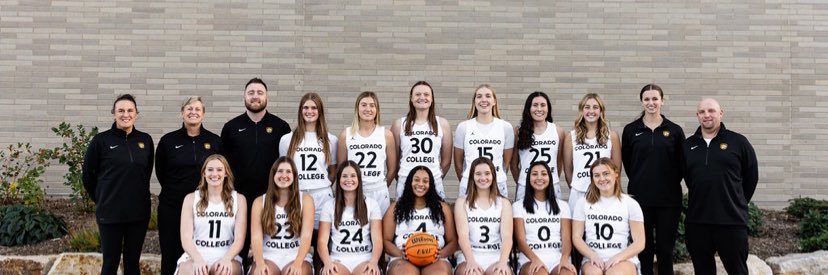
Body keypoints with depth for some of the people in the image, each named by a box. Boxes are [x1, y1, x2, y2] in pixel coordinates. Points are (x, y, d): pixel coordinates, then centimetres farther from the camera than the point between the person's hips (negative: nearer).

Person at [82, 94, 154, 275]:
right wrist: (100, 199, 8)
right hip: (110, 213, -3)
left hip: (139, 212, 3)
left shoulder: (146, 140, 3)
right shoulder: (101, 140, -6)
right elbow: (87, 174, 4)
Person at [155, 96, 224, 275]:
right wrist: (174, 190, 9)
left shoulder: (215, 141, 3)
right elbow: (160, 172, 11)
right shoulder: (168, 140, 3)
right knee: (171, 255, 5)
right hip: (172, 207, 0)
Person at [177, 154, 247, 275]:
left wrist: (226, 259, -20)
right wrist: (198, 259, -21)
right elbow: (186, 237, -1)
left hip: (226, 257, 0)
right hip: (194, 257, 0)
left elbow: (239, 238, 1)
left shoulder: (238, 199, 8)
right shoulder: (191, 198, 8)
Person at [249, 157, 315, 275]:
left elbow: (306, 236, -6)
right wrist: (260, 264, -22)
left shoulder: (305, 199, 5)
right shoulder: (260, 202, 8)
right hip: (268, 255, 1)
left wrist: (297, 263, -23)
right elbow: (256, 237, -3)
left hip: (296, 255, 0)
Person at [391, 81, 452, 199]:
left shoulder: (442, 124, 5)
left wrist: (436, 179, 12)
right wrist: (402, 180, 9)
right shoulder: (399, 124, 3)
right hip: (405, 184, 0)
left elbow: (446, 160, 10)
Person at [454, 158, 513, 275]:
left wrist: (503, 262, -21)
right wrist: (471, 261, -23)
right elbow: (463, 235, -4)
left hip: (496, 257, 1)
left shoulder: (504, 203, 12)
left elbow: (507, 236, -2)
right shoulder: (462, 202, 10)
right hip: (469, 257, -1)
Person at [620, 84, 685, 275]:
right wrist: (640, 181, 3)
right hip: (640, 197, 0)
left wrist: (670, 182, 2)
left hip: (668, 198, 0)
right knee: (643, 248, 6)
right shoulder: (631, 130, 3)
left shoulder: (675, 131, 3)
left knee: (666, 249, 6)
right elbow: (627, 162, 8)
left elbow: (681, 164, 7)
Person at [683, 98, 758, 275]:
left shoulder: (738, 142, 0)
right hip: (696, 221, 3)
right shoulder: (688, 145, 8)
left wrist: (738, 203, 10)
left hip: (732, 221, -3)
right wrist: (701, 199, 13)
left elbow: (751, 176, 7)